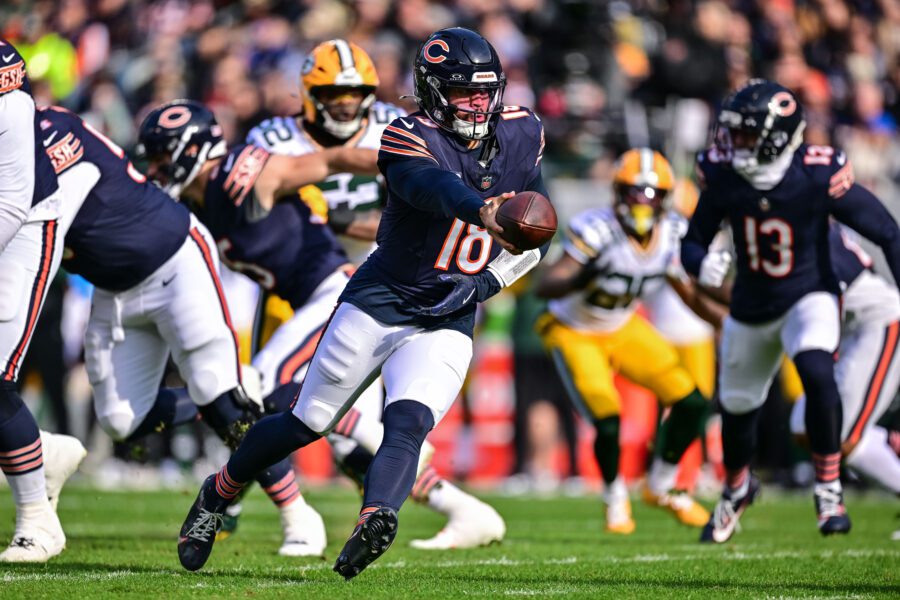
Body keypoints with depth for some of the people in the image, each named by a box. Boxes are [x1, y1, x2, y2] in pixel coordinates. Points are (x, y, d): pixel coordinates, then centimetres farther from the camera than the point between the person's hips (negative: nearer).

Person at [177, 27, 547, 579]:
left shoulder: (522, 135, 0)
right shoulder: (411, 139, -17)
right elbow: (432, 187, -41)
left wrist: (491, 279, -5)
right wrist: (483, 211, -62)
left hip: (445, 323, 3)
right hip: (378, 303, -3)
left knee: (408, 424, -23)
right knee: (307, 423, 8)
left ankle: (376, 520, -43)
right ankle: (220, 492, 31)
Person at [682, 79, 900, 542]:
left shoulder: (819, 176, -27)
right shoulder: (723, 176, -18)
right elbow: (693, 240, -5)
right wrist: (702, 265, -28)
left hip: (809, 297, -4)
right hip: (751, 308, 4)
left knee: (816, 372, -32)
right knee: (737, 404, 18)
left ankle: (829, 489, -17)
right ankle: (736, 487, 50)